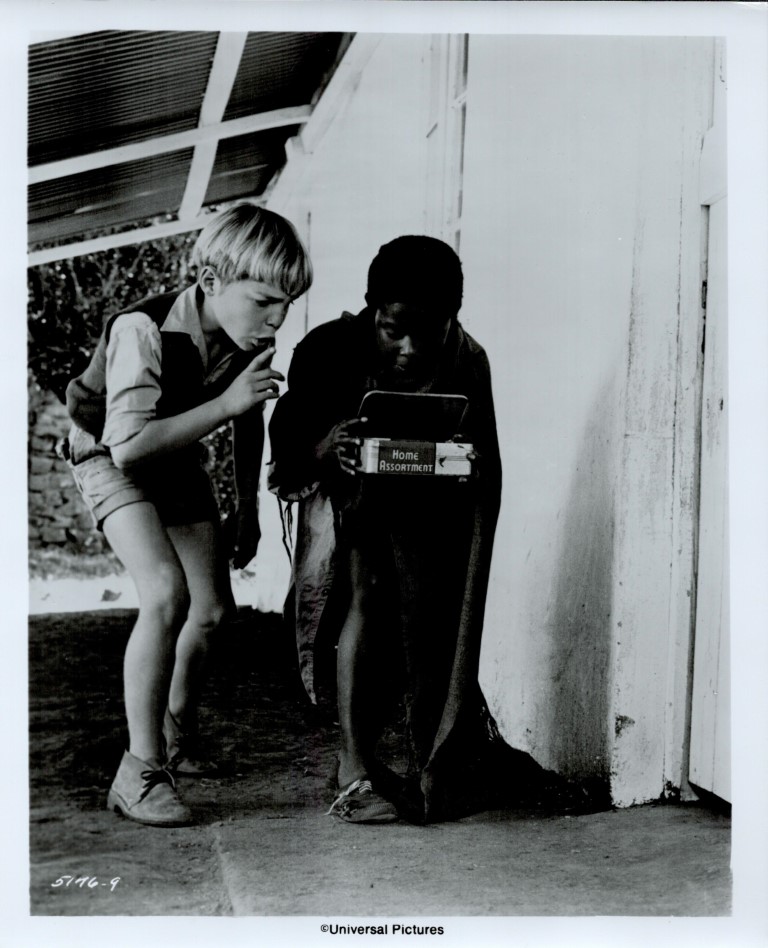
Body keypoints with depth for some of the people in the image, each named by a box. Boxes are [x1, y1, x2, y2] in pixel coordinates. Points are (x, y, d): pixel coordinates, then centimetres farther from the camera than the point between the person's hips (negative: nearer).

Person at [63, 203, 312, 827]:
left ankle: (179, 739, 34)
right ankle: (141, 771, -18)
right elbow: (127, 444, -41)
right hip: (110, 458, -6)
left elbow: (249, 424, 3)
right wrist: (224, 403, -43)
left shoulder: (252, 337, -16)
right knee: (167, 594, -27)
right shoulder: (144, 331, -35)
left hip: (178, 461, 7)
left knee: (214, 609, 7)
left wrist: (248, 507, 8)